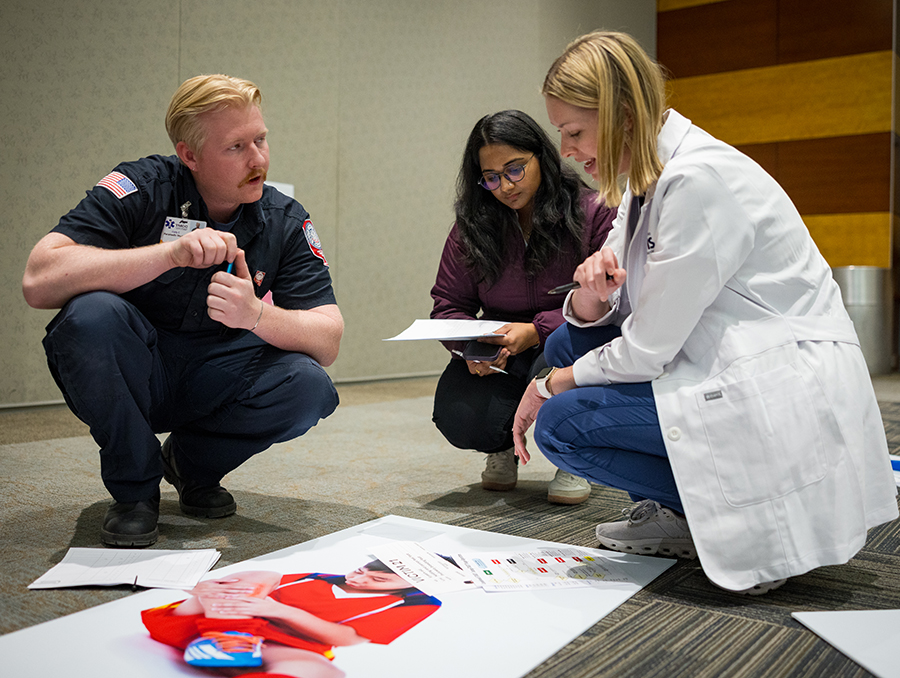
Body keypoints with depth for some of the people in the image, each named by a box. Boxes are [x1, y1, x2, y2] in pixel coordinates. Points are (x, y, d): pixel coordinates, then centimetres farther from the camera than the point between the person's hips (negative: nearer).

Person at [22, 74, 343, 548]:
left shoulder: (286, 221, -5)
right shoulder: (140, 189, -14)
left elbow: (328, 342, -13)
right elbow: (38, 282, -27)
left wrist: (257, 316, -34)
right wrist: (170, 252, -35)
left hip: (215, 384, 2)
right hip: (133, 378, -2)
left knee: (309, 386, -26)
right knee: (92, 314, -33)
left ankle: (194, 464, 5)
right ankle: (134, 487, -9)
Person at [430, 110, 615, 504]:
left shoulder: (593, 213, -9)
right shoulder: (473, 225, 0)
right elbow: (448, 304, 3)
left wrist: (536, 331, -28)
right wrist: (470, 346, -20)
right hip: (496, 360, 3)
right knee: (456, 416, -25)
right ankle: (502, 446, 16)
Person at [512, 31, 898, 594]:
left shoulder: (698, 179, -22)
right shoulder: (651, 177, 8)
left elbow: (649, 348, -19)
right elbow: (605, 315, 11)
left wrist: (552, 386, -4)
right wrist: (589, 298, -14)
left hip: (788, 396, -10)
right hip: (738, 372, 10)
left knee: (561, 423, -14)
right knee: (568, 342, 9)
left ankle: (752, 521, -3)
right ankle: (680, 519, 13)